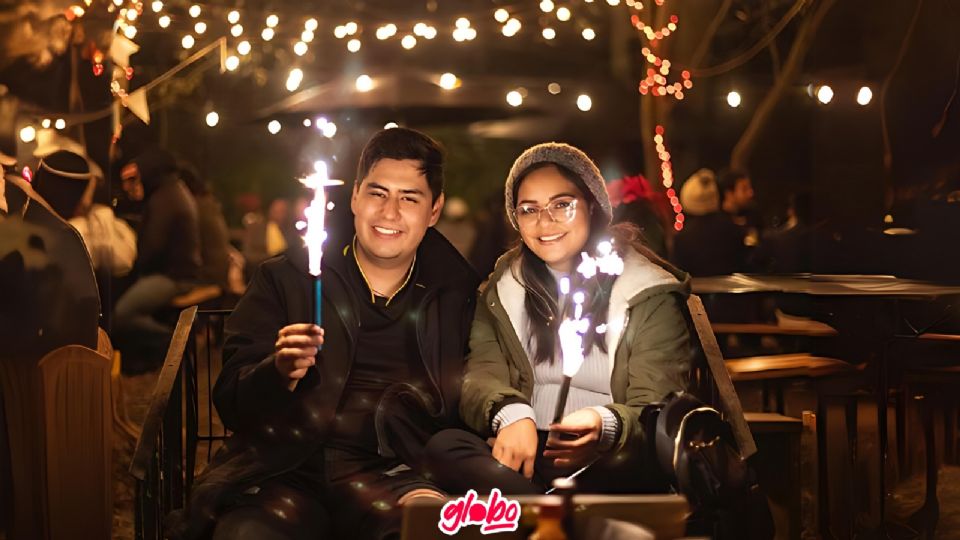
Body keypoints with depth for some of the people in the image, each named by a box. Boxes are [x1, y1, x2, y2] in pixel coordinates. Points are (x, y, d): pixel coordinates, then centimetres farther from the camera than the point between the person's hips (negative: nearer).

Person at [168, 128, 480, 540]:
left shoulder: (457, 294, 16)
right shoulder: (284, 279, 12)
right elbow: (231, 403, 7)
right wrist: (280, 372, -14)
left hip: (389, 473, 0)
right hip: (286, 470, 0)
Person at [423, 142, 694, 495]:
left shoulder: (649, 295, 6)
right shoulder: (502, 293, 17)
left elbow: (656, 410, -3)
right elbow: (482, 375, 4)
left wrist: (604, 427, -29)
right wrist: (510, 414, -23)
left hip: (608, 465, -3)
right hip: (524, 454, 3)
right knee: (443, 446, -29)